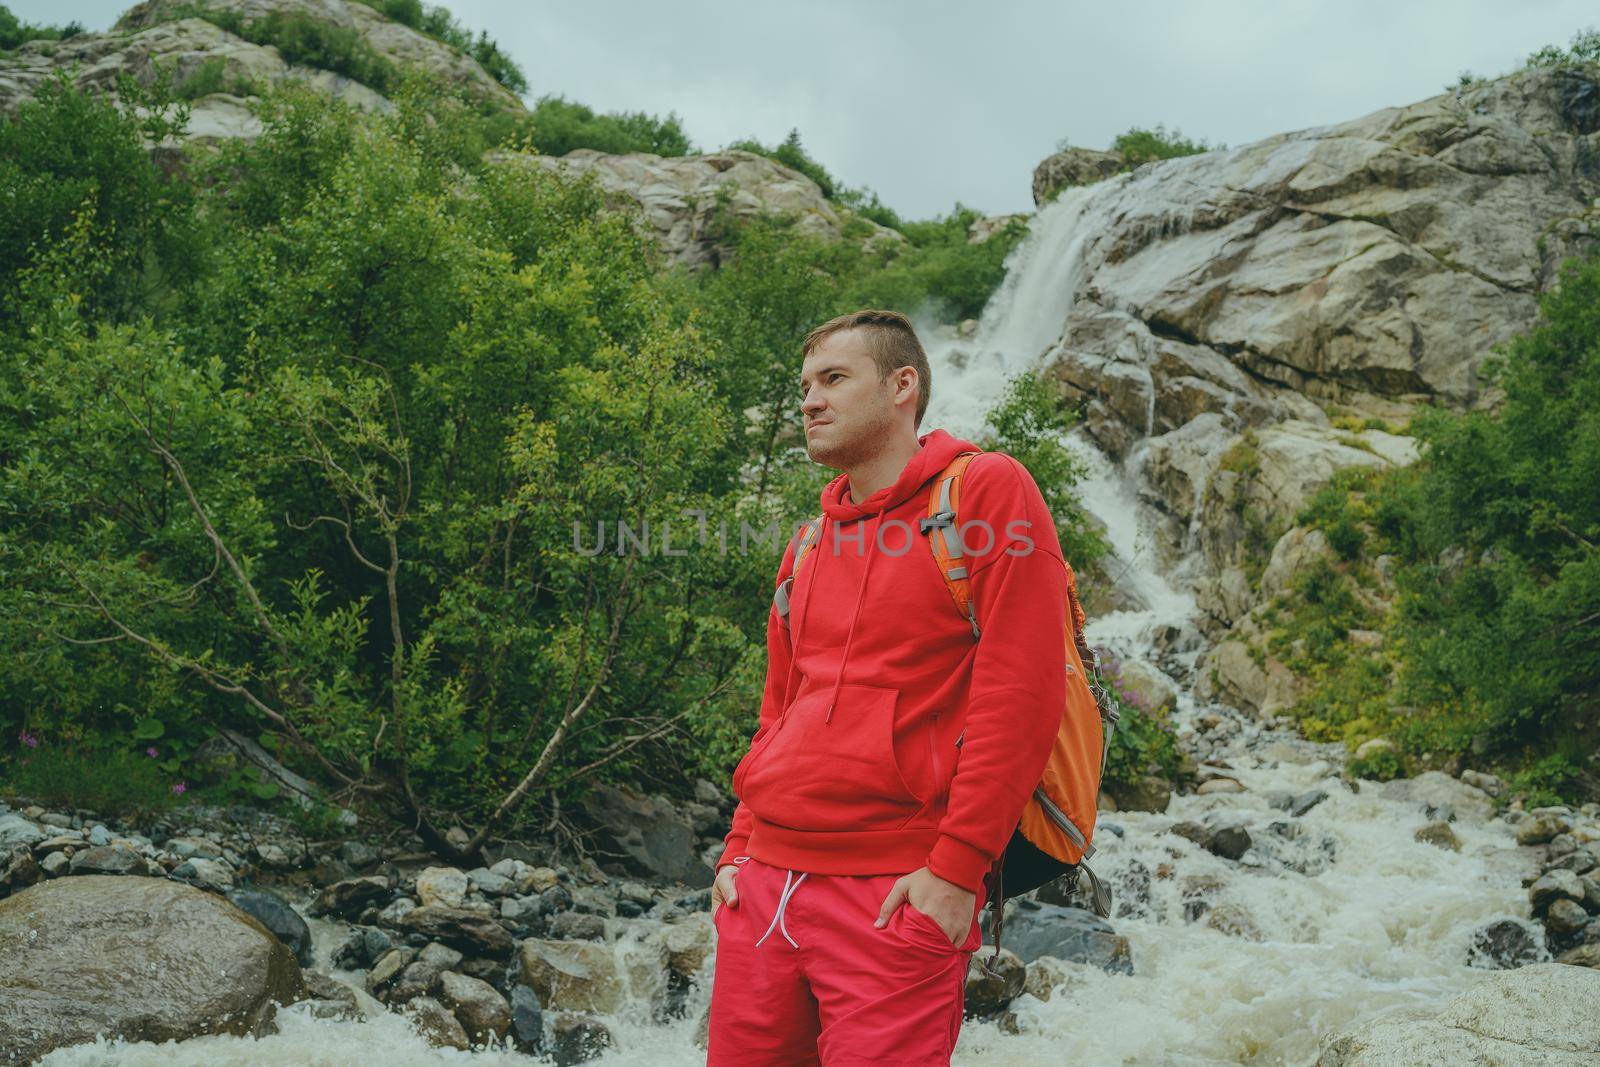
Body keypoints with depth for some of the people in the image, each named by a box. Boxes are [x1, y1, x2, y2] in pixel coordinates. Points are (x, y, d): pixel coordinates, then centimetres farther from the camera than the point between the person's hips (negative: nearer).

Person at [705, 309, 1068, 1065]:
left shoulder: (985, 492, -4)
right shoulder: (810, 545, 16)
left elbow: (1021, 691, -12)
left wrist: (956, 867, -16)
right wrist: (740, 848, 12)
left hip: (896, 894, -6)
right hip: (765, 882, 6)